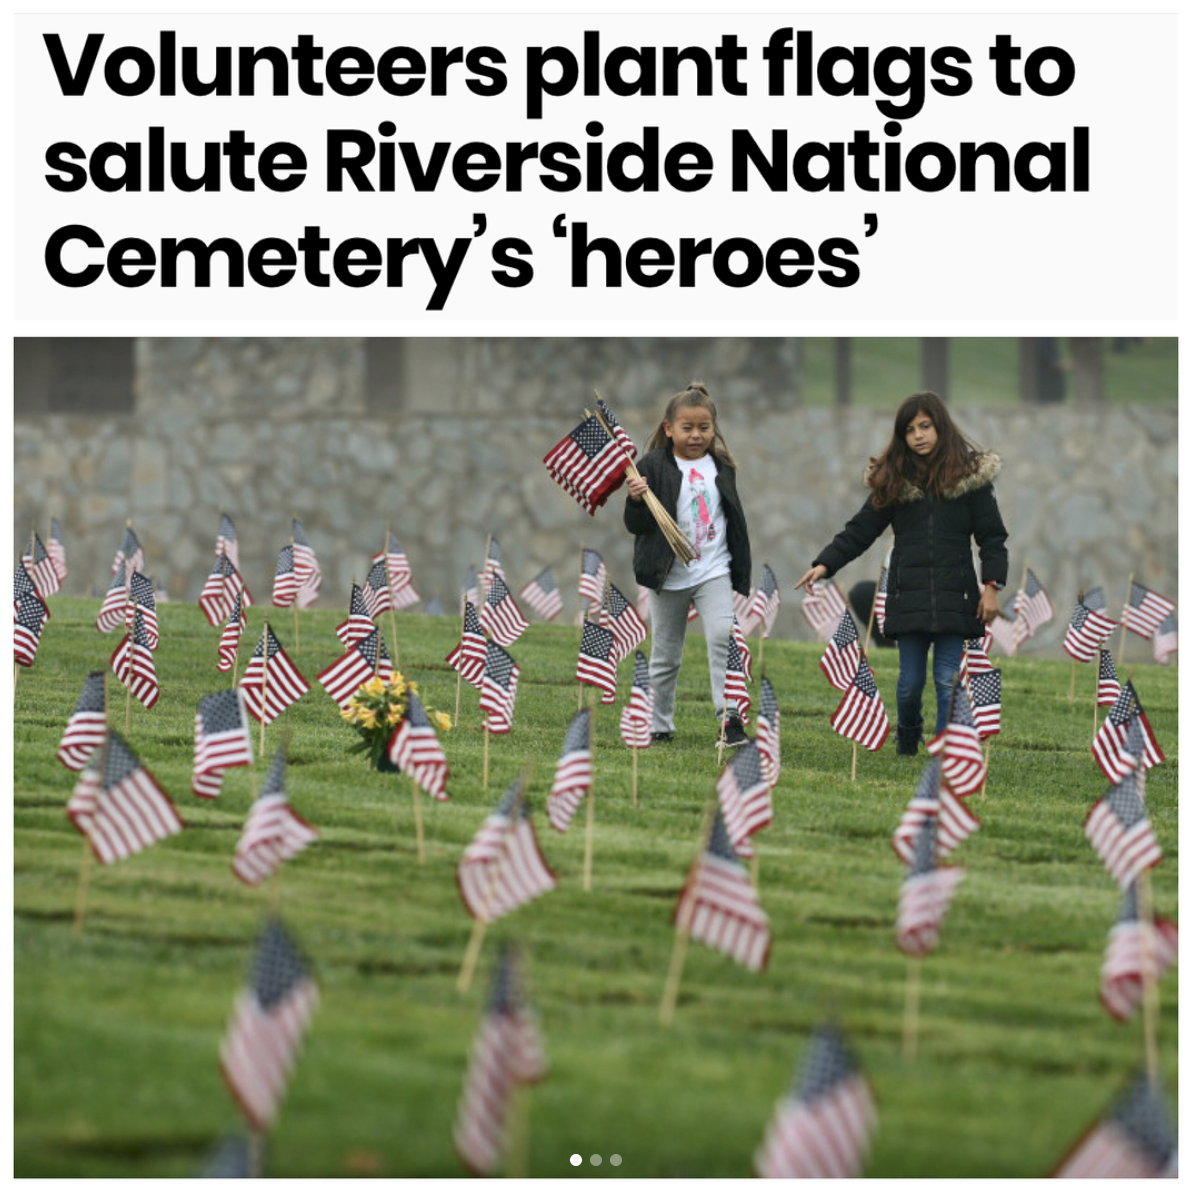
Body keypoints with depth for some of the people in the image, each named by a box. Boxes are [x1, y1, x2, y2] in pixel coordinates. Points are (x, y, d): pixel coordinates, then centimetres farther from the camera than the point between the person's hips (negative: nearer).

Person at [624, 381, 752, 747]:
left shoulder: (721, 469, 7)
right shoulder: (652, 468, -5)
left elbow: (735, 521, 16)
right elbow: (635, 526, -7)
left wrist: (742, 574, 15)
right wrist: (636, 501, -28)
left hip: (714, 572, 2)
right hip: (669, 576, -1)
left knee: (723, 638, -18)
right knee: (666, 655, 8)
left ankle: (729, 718, -18)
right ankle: (659, 726, 21)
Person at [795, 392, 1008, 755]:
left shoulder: (970, 474, 2)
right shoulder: (896, 479, 8)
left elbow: (992, 536, 3)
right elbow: (860, 530, 8)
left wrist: (992, 585, -7)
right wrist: (825, 564, -4)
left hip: (954, 597, -2)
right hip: (909, 598, 2)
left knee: (948, 680, -6)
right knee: (911, 681, 5)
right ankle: (907, 738, 30)